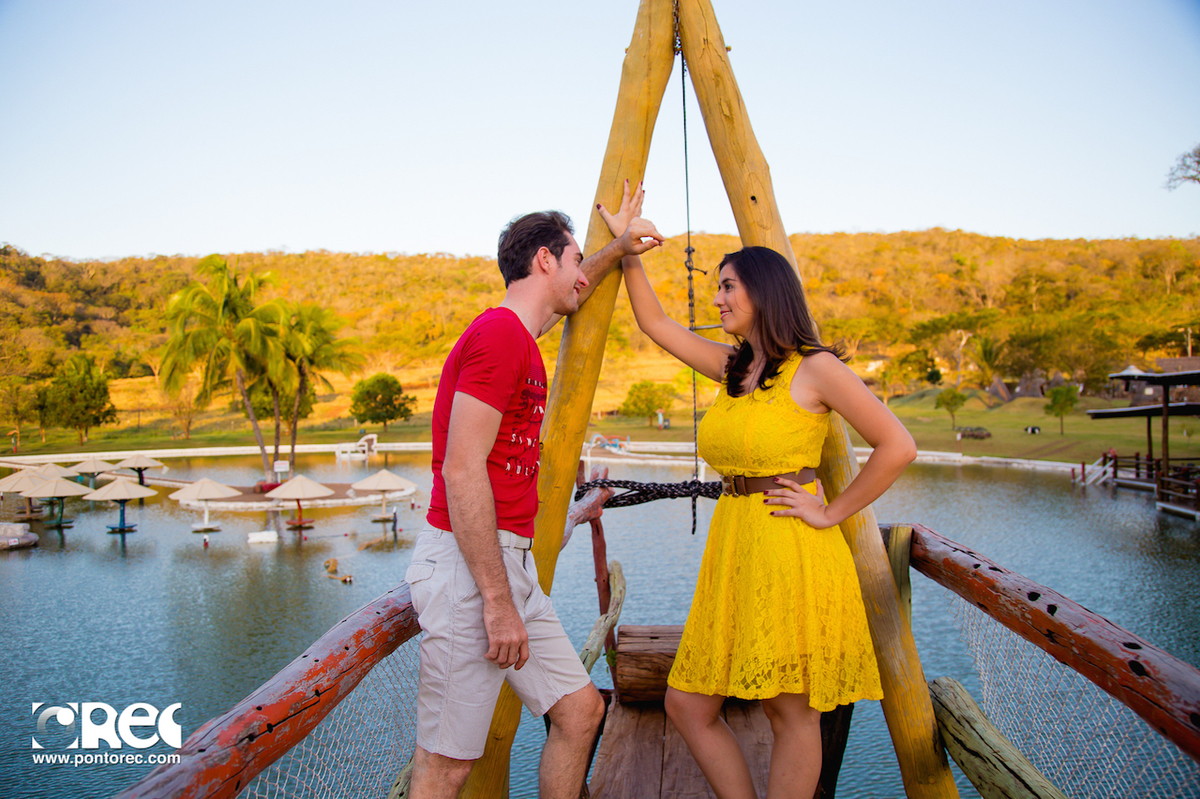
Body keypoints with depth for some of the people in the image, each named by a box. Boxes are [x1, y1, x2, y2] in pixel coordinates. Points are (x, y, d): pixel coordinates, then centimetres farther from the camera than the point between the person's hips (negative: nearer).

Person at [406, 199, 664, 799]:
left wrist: (617, 249, 40)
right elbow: (461, 472, -21)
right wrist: (498, 603, -21)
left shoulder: (520, 336, 15)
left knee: (580, 708, 13)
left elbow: (565, 292, 41)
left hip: (511, 563, 10)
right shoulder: (499, 333, -14)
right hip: (467, 566, -10)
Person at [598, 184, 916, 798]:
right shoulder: (731, 367, 14)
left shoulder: (813, 367, -6)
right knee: (687, 704, 8)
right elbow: (654, 322, 21)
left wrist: (833, 513, -8)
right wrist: (626, 247, 19)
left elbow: (897, 446, -9)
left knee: (790, 711, 5)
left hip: (790, 549, -7)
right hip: (732, 545, 8)